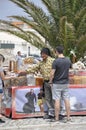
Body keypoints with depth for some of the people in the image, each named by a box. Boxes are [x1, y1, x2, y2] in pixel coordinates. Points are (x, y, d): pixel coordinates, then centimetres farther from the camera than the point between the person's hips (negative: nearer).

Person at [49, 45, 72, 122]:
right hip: (65, 83, 4)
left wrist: (50, 81, -1)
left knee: (57, 100, 1)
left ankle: (57, 118, 6)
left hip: (57, 84, -4)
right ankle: (68, 117, 10)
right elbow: (70, 67, 21)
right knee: (66, 100, 7)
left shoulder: (56, 61, -15)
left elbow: (52, 73, -16)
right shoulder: (68, 60, 0)